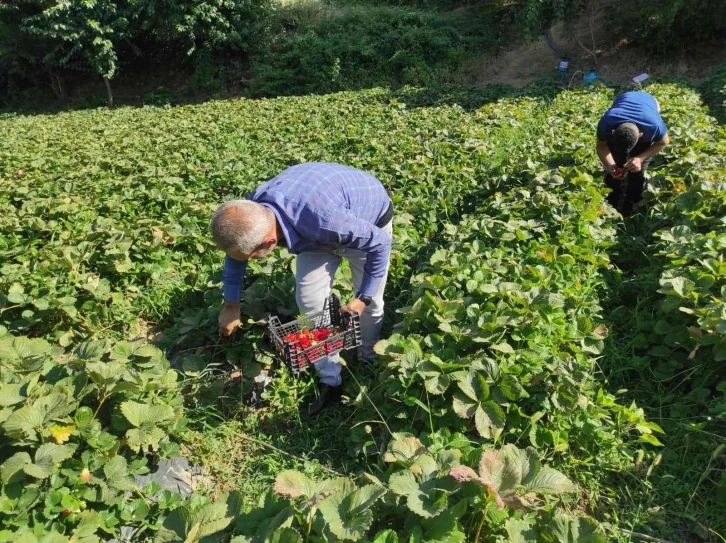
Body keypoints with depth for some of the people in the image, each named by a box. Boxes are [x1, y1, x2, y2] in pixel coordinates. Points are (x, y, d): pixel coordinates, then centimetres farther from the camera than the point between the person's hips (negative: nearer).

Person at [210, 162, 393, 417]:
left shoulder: (322, 221, -48)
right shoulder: (252, 211, -28)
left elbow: (380, 243, -30)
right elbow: (236, 249, -4)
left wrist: (363, 297, -24)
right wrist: (231, 305, 6)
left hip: (370, 216, -4)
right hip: (319, 229, 5)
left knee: (370, 302, 0)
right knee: (309, 301, -3)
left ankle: (368, 364, 29)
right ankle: (330, 381, 12)